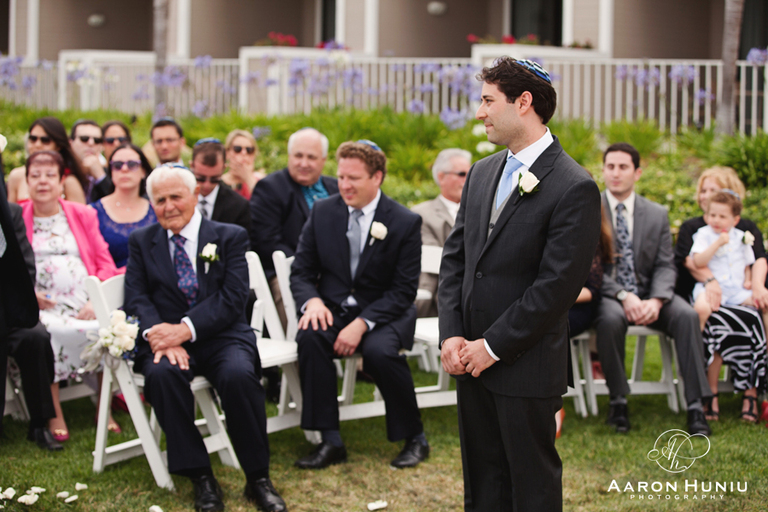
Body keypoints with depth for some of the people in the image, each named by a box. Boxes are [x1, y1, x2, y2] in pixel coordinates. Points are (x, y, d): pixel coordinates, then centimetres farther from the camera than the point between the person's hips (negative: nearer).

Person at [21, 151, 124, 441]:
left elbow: (106, 265, 11)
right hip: (42, 308, -1)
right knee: (44, 333, -36)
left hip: (87, 307, 1)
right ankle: (54, 417, -27)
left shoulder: (84, 216, 19)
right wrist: (28, 294, -10)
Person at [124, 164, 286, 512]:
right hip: (165, 340, 1)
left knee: (238, 375, -34)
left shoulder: (230, 237, 8)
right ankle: (201, 479, -23)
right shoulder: (141, 242, 15)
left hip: (220, 337, -1)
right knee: (162, 374, -34)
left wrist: (186, 329, -19)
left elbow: (233, 298, -4)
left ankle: (258, 479, -19)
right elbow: (136, 299, 3)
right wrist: (158, 334, -19)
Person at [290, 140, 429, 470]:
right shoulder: (322, 212, 4)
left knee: (379, 351, -35)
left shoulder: (405, 222, -7)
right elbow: (301, 271, 7)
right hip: (333, 309, 3)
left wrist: (362, 324, -23)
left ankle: (415, 438, -11)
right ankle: (330, 442, -22)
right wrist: (312, 301, -18)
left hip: (384, 313, -3)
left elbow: (404, 291, -10)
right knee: (310, 337, -31)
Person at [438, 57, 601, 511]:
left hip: (526, 367, -7)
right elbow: (455, 257, 11)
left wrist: (493, 347, -14)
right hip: (472, 358, 7)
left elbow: (557, 285, -17)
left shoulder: (574, 188, -14)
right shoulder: (482, 173, 11)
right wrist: (453, 336, -2)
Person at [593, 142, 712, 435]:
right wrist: (623, 296, -20)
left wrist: (656, 300, -18)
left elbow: (665, 267, 4)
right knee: (610, 318, -37)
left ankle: (696, 405, -25)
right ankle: (618, 400, -19)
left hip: (648, 294, 3)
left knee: (687, 315, -26)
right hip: (607, 294, -3)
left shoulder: (657, 215, 10)